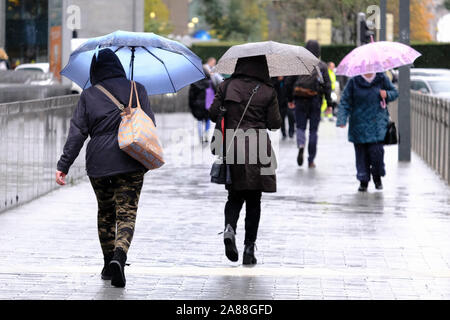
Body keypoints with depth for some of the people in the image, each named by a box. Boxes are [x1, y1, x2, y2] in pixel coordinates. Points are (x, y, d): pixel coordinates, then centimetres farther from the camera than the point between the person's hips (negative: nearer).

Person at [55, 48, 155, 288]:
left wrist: (63, 166, 0)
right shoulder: (137, 90, 3)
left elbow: (77, 133, -2)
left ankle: (109, 263, 22)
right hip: (130, 163, -1)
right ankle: (119, 256, -26)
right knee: (126, 213, -1)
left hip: (98, 163, 1)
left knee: (105, 212, 19)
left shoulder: (88, 96, 2)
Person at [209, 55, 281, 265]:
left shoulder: (226, 86, 2)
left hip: (231, 145, 2)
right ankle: (249, 247, 4)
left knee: (235, 196, 15)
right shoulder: (267, 91, -3)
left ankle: (229, 228, -14)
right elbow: (274, 123, -3)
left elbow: (213, 113, 2)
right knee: (254, 200, 7)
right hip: (257, 148, -2)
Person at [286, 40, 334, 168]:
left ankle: (301, 145, -23)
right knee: (313, 130, 8)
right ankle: (311, 160, 9)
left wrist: (290, 99, 14)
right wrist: (329, 103, -2)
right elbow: (327, 85, -5)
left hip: (300, 99, 0)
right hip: (315, 100, 0)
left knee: (300, 126, 10)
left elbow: (290, 82, 3)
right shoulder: (322, 66, -2)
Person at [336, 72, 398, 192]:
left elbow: (394, 92, 16)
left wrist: (386, 94, -8)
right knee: (361, 153, -1)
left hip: (378, 122, 0)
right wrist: (342, 119, -11)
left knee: (376, 150, -12)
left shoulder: (382, 79, 5)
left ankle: (377, 177, 12)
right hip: (359, 123, 1)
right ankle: (363, 181, 10)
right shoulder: (354, 82, 2)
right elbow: (345, 101, 1)